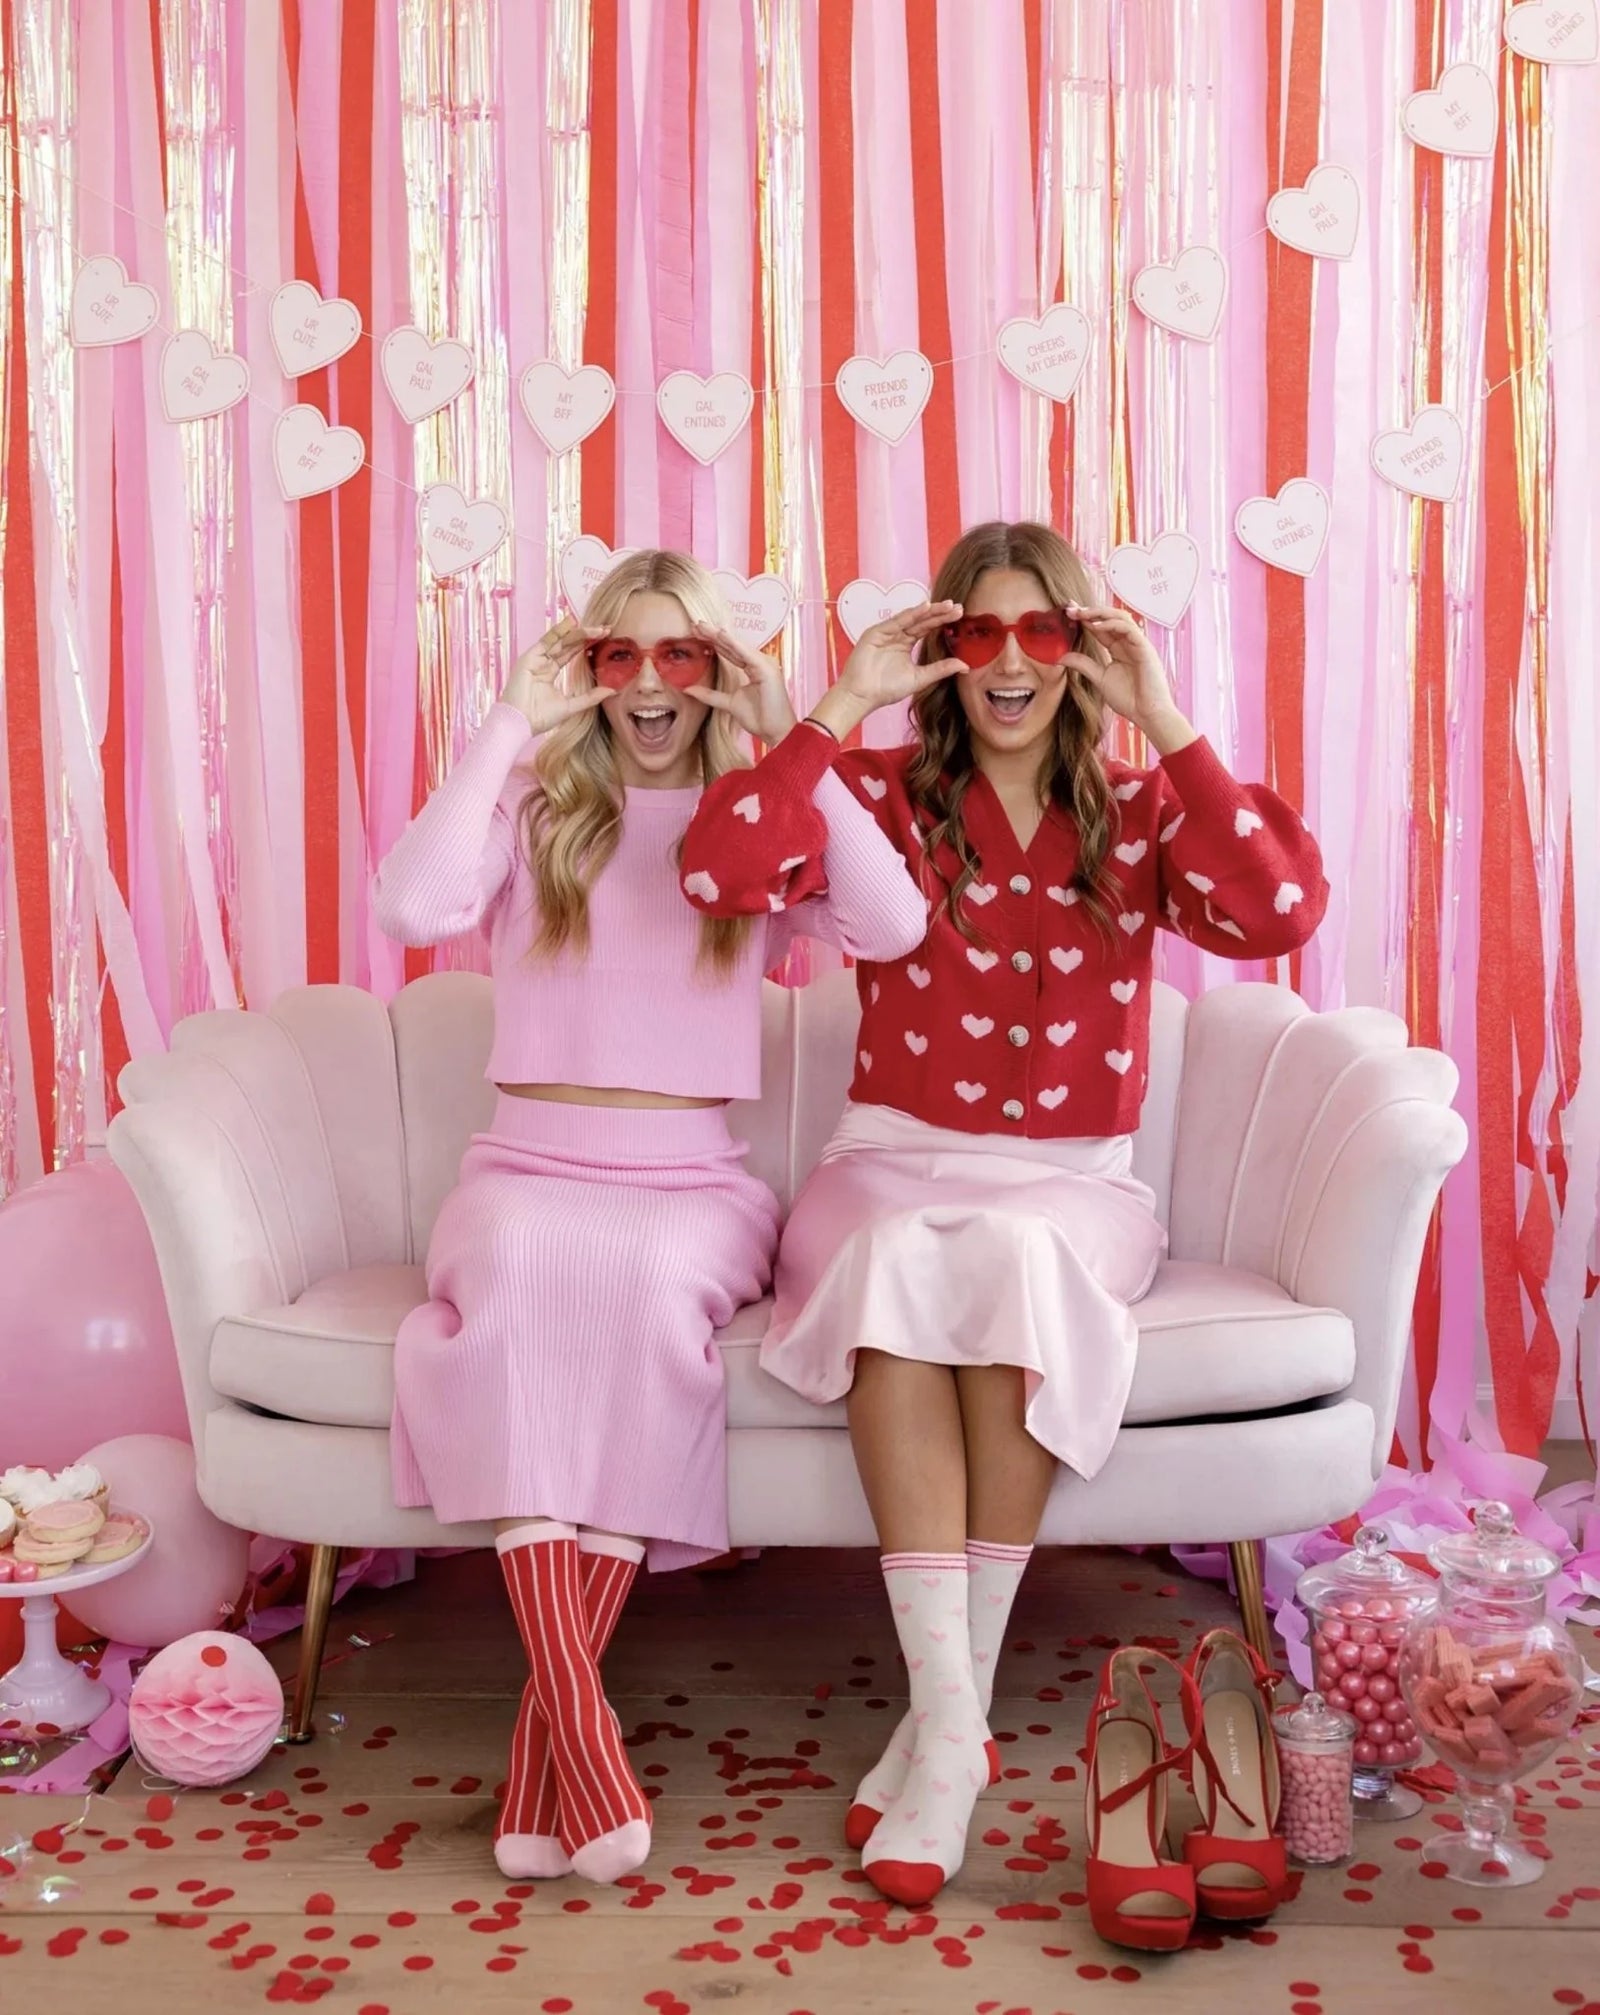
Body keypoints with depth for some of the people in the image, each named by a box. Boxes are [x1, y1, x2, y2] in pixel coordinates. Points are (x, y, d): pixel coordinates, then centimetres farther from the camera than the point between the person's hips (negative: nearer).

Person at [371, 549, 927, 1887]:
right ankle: (588, 1736, -36)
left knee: (653, 1278, -34)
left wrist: (790, 742, -7)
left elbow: (894, 927, -10)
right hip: (531, 1164, 0)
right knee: (518, 1266, -35)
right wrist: (513, 722, -7)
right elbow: (415, 908, -13)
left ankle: (546, 1730, -27)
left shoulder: (762, 825, 11)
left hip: (692, 1178, 0)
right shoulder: (534, 808, 10)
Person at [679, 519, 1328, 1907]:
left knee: (1016, 1256, -34)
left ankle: (948, 1715, -26)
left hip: (1073, 1181, 0)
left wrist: (1167, 723, -14)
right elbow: (721, 874, -15)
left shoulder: (1138, 812, 7)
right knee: (895, 1261, -35)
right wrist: (844, 708, -13)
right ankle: (951, 1725, -35)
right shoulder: (890, 794, 4)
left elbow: (1281, 915, -15)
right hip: (895, 1164, 0)